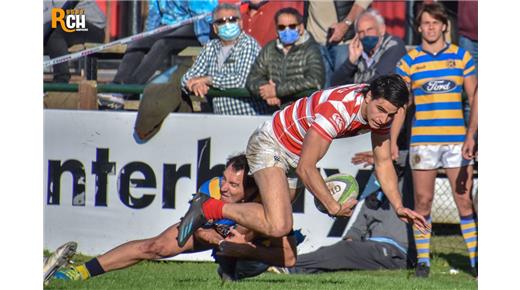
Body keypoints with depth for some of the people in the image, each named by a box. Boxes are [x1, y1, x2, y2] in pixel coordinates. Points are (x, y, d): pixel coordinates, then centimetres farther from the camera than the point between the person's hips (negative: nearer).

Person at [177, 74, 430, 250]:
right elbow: (305, 167, -31)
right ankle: (208, 208, -9)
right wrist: (333, 208, -24)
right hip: (270, 144, -9)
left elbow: (383, 163, 3)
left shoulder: (381, 110, -11)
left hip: (292, 154, 9)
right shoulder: (337, 109, -37)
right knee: (278, 226, -24)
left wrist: (398, 207, -7)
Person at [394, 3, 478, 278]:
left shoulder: (461, 56, 7)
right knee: (422, 200, 1)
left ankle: (475, 258, 4)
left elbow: (474, 98, 10)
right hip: (422, 139, 0)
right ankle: (422, 260, 7)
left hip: (457, 138, 0)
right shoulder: (409, 61, 4)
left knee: (464, 199, 0)